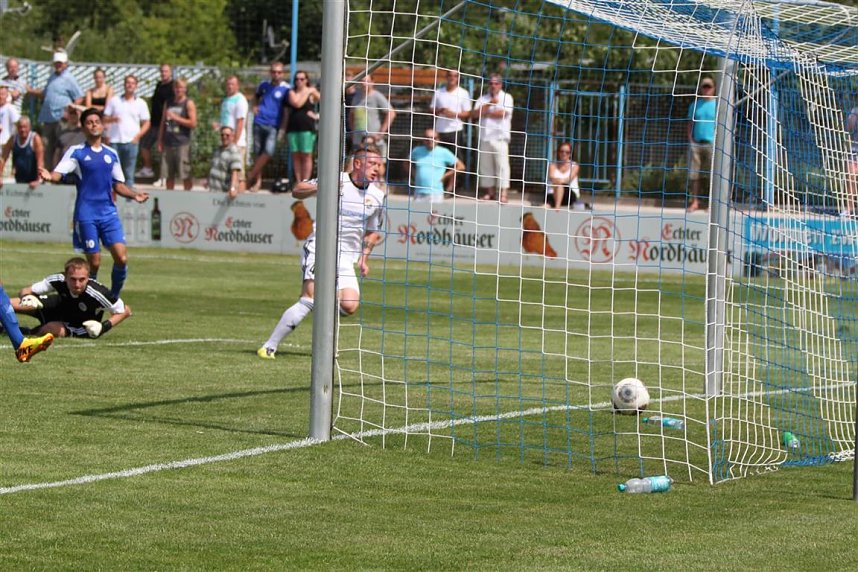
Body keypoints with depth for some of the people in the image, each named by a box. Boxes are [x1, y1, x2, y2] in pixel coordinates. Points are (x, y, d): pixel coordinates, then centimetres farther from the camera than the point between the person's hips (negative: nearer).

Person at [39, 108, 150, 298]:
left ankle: (114, 298, 11)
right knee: (94, 261, -4)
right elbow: (59, 174, -11)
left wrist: (135, 195, 2)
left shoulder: (111, 154, 13)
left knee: (121, 258, -8)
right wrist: (49, 176, -33)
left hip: (109, 212, 3)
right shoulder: (76, 152, 1)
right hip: (86, 214, -3)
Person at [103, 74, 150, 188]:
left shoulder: (141, 103, 7)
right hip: (115, 141, 1)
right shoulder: (114, 101, 9)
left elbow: (146, 123, 8)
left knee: (129, 174, 0)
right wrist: (112, 119, -12)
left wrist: (138, 136, -6)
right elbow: (105, 119, 10)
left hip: (131, 142, -1)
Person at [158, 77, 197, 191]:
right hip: (168, 142, 5)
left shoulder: (189, 104, 0)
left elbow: (193, 123, -9)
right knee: (168, 174, 6)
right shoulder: (168, 103, 16)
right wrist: (160, 141, 13)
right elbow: (163, 123, 19)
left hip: (182, 143, -5)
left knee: (185, 175, -5)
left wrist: (176, 118, -10)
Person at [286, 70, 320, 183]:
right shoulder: (292, 92, 11)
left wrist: (318, 115, 1)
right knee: (295, 156, 2)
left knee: (306, 156, -6)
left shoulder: (312, 92, 4)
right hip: (292, 128, 4)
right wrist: (307, 93, -2)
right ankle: (298, 182, 4)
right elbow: (297, 104, -5)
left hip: (307, 128, -4)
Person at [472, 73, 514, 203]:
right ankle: (490, 192, 10)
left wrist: (485, 113, 1)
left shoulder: (506, 98, 5)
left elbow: (503, 113, -11)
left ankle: (504, 193, -16)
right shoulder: (483, 99, 16)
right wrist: (489, 104, -8)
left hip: (500, 137, -5)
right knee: (485, 165, 4)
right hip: (485, 137, 5)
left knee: (502, 165, -12)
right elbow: (474, 114, 2)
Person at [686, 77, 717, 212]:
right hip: (696, 143, 3)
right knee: (694, 174, 0)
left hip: (711, 143, -3)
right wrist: (690, 140, 3)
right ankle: (695, 201, 5)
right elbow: (690, 124, 15)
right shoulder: (695, 105, 13)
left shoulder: (717, 105, 5)